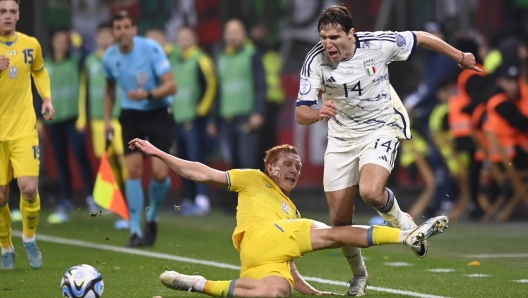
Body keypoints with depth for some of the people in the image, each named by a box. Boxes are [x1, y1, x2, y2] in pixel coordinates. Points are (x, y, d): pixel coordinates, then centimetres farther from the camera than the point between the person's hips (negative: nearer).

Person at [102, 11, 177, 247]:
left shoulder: (151, 49, -17)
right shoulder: (109, 57, -2)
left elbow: (171, 86, -19)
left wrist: (148, 94, -34)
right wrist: (107, 119, 13)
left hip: (158, 112, -3)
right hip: (131, 115, 3)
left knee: (159, 172, -13)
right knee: (133, 170, -9)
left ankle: (152, 217, 16)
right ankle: (135, 231, -3)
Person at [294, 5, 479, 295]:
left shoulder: (380, 44, -20)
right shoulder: (315, 60, -19)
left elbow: (422, 38, -2)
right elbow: (301, 113, -22)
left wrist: (461, 57, 13)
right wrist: (318, 113, -46)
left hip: (381, 128, -2)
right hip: (342, 137, 2)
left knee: (371, 192, -30)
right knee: (340, 219, 3)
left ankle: (402, 222, 4)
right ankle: (358, 274, 31)